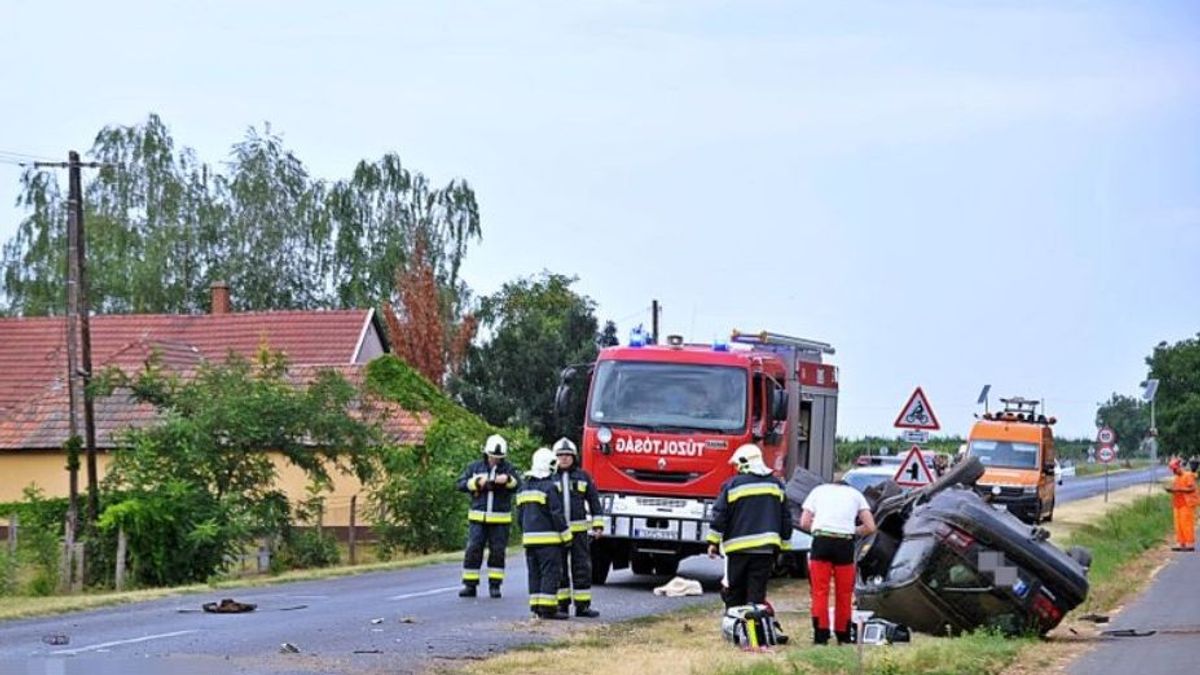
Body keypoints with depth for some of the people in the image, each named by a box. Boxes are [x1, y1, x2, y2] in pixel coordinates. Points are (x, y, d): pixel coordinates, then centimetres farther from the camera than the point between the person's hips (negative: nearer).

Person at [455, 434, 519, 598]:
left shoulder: (507, 468, 6)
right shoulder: (474, 467, 7)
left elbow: (518, 486, -7)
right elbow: (461, 484, -1)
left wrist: (508, 480, -26)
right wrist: (476, 482, -15)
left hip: (500, 519, 0)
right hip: (478, 517, 0)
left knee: (497, 551, 1)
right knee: (473, 549, -5)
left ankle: (494, 585, 9)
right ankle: (469, 585, -1)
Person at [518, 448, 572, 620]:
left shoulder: (525, 487, 13)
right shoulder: (549, 487, -12)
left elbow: (520, 514, 19)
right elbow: (557, 514, -14)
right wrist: (566, 536, -7)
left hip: (530, 537, 8)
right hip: (548, 538, -8)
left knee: (535, 573, 11)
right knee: (550, 573, -7)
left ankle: (536, 606, 10)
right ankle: (547, 608, -11)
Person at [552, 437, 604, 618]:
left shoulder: (583, 476, 7)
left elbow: (594, 501, 9)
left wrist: (598, 525, 3)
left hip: (579, 530, 0)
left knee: (582, 568, -1)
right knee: (559, 569, 3)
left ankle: (582, 605, 2)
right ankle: (562, 604, 10)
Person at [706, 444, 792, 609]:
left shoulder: (733, 485, -4)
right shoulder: (776, 485, 10)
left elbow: (719, 515, -5)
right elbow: (786, 519, 14)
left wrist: (713, 541, 2)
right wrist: (783, 545, 19)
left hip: (738, 547, -3)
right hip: (765, 548, 3)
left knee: (734, 592, 7)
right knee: (757, 592, 1)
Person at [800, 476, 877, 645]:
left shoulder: (818, 490, 21)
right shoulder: (855, 494, 21)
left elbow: (804, 523, 10)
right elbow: (870, 527, 10)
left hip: (821, 542, -1)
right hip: (845, 543, 1)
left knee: (820, 592, 1)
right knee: (844, 594, 10)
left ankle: (821, 636, -6)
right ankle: (843, 636, 16)